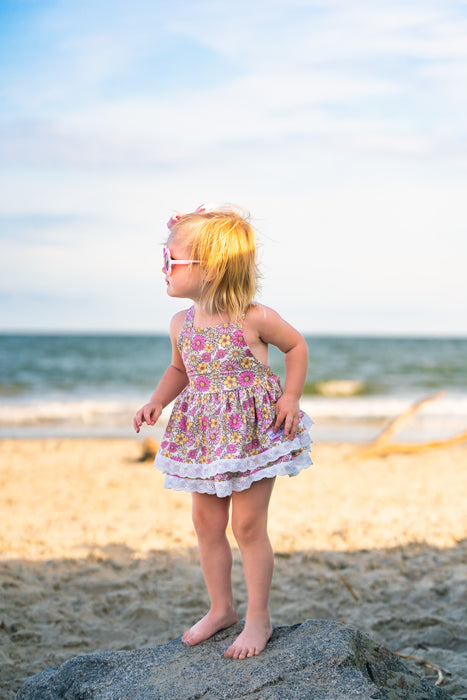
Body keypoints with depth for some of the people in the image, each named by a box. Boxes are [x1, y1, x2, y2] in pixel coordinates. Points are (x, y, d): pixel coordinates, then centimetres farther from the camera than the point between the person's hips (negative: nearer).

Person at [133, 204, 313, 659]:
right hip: (203, 433, 5)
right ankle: (220, 608, 29)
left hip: (253, 429, -5)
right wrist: (157, 401, 0)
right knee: (206, 523, 10)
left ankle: (259, 619, 15)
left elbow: (296, 346, 0)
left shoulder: (255, 319, -15)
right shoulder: (181, 323, 0)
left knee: (248, 525, 0)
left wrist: (291, 396, -9)